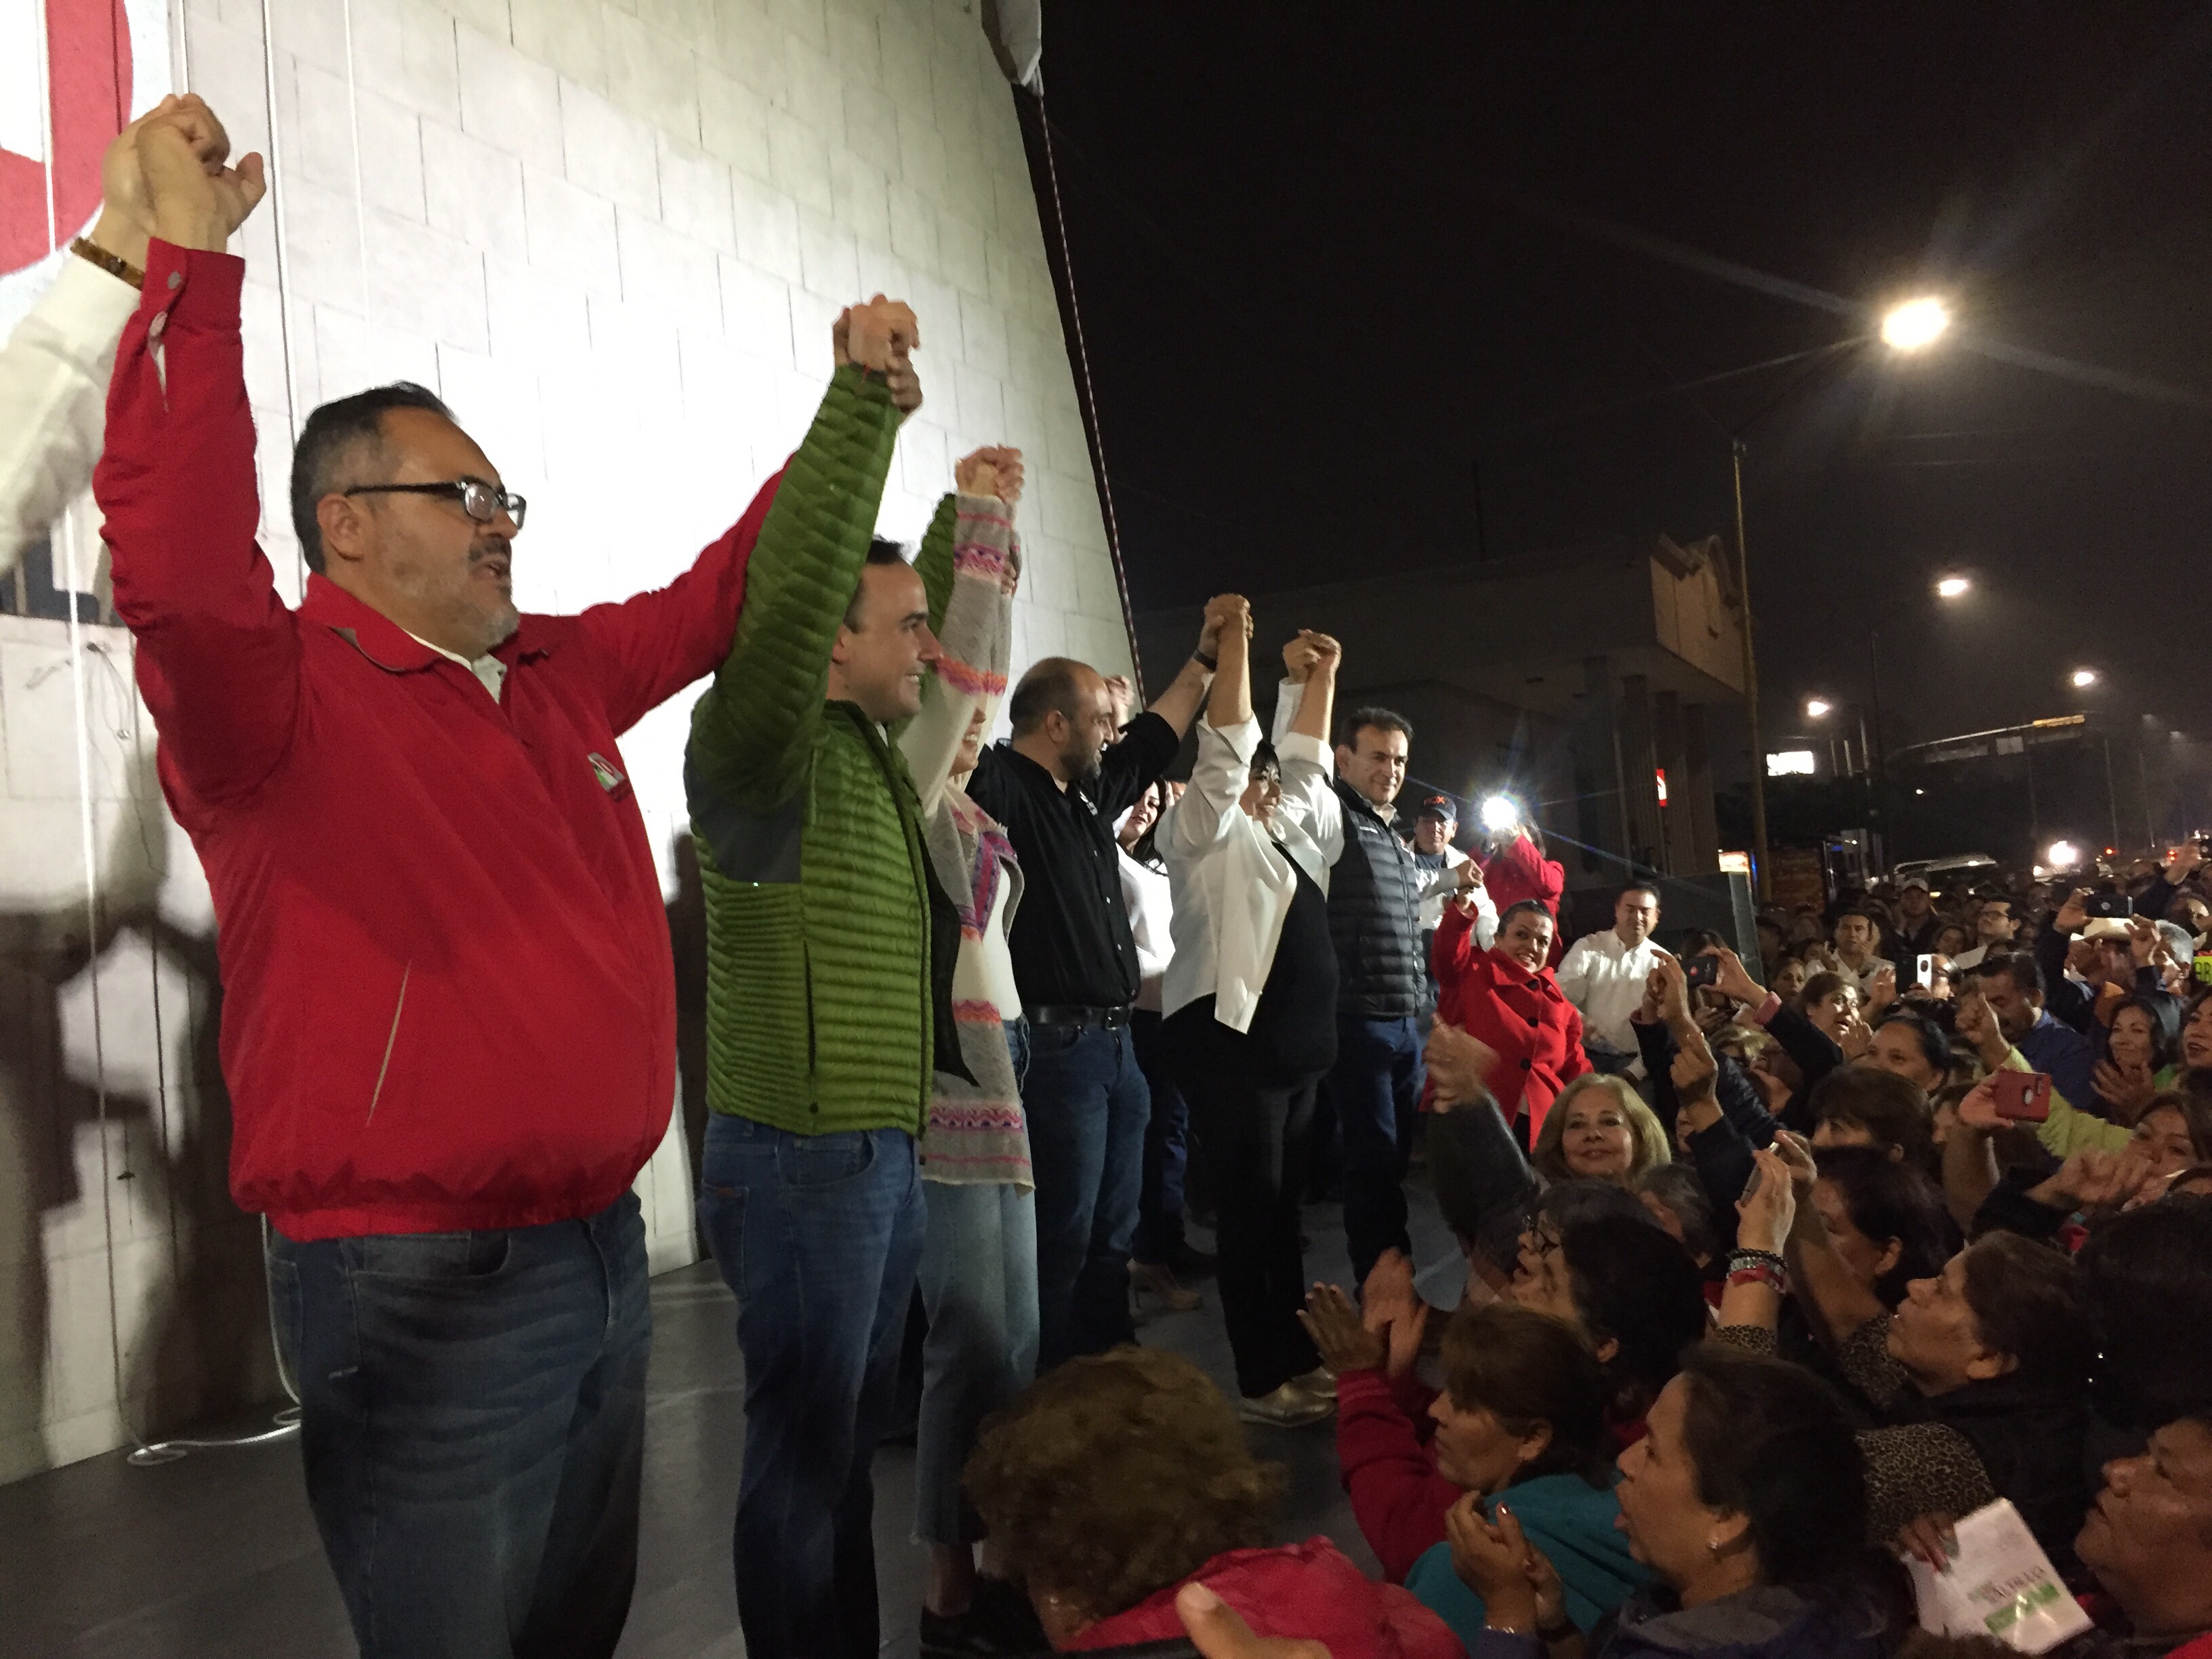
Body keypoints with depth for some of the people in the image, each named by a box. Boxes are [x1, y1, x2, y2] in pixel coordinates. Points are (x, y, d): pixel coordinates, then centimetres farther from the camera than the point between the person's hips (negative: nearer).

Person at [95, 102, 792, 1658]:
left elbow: (722, 596, 23)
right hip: (419, 1280, -7)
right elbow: (179, 571, -31)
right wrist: (192, 259, -30)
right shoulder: (281, 696, -11)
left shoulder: (558, 678, 11)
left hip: (599, 1245, 8)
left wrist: (852, 419, 23)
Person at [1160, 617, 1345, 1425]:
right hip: (1231, 1042, -8)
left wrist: (1318, 678, 14)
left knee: (1284, 1208, 13)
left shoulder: (1287, 834, 19)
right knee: (1251, 1209, -5)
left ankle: (1299, 1359, 20)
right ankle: (1261, 1379, 1)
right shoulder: (1205, 834, -3)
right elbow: (1227, 745, -12)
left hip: (1296, 1043, 8)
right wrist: (1234, 642, -12)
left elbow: (1304, 756, 23)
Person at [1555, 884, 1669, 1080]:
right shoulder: (1588, 947, 5)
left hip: (1633, 1062, 1)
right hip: (1587, 1056, -1)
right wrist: (1579, 1021, -26)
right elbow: (1559, 995, -5)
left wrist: (1635, 1071, -6)